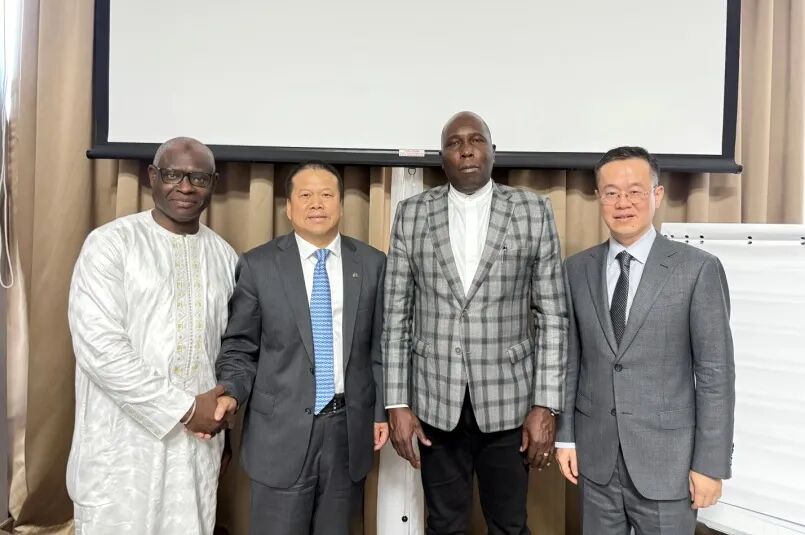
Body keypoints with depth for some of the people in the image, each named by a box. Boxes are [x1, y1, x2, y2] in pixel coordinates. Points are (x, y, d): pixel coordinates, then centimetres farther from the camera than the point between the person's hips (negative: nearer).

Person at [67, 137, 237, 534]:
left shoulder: (224, 256, 6)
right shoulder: (110, 243, -7)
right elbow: (98, 345, -15)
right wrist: (183, 409, -15)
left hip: (198, 440, 4)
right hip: (124, 443, -3)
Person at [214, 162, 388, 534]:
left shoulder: (372, 264, 2)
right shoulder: (258, 265, -2)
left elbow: (380, 346, 5)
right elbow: (239, 347, 1)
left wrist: (382, 411, 3)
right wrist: (231, 392, -15)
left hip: (348, 428, 2)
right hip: (282, 430, -2)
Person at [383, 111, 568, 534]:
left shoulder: (533, 211, -2)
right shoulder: (412, 214, 1)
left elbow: (552, 315, -2)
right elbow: (396, 316, 1)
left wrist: (545, 405, -6)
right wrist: (397, 403, -2)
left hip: (508, 400, 0)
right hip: (436, 401, 1)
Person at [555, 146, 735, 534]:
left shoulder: (698, 268, -8)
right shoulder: (577, 269, 1)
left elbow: (715, 371, -8)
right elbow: (569, 359, 4)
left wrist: (711, 463, -8)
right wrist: (565, 436, 4)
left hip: (666, 458, -2)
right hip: (595, 456, 3)